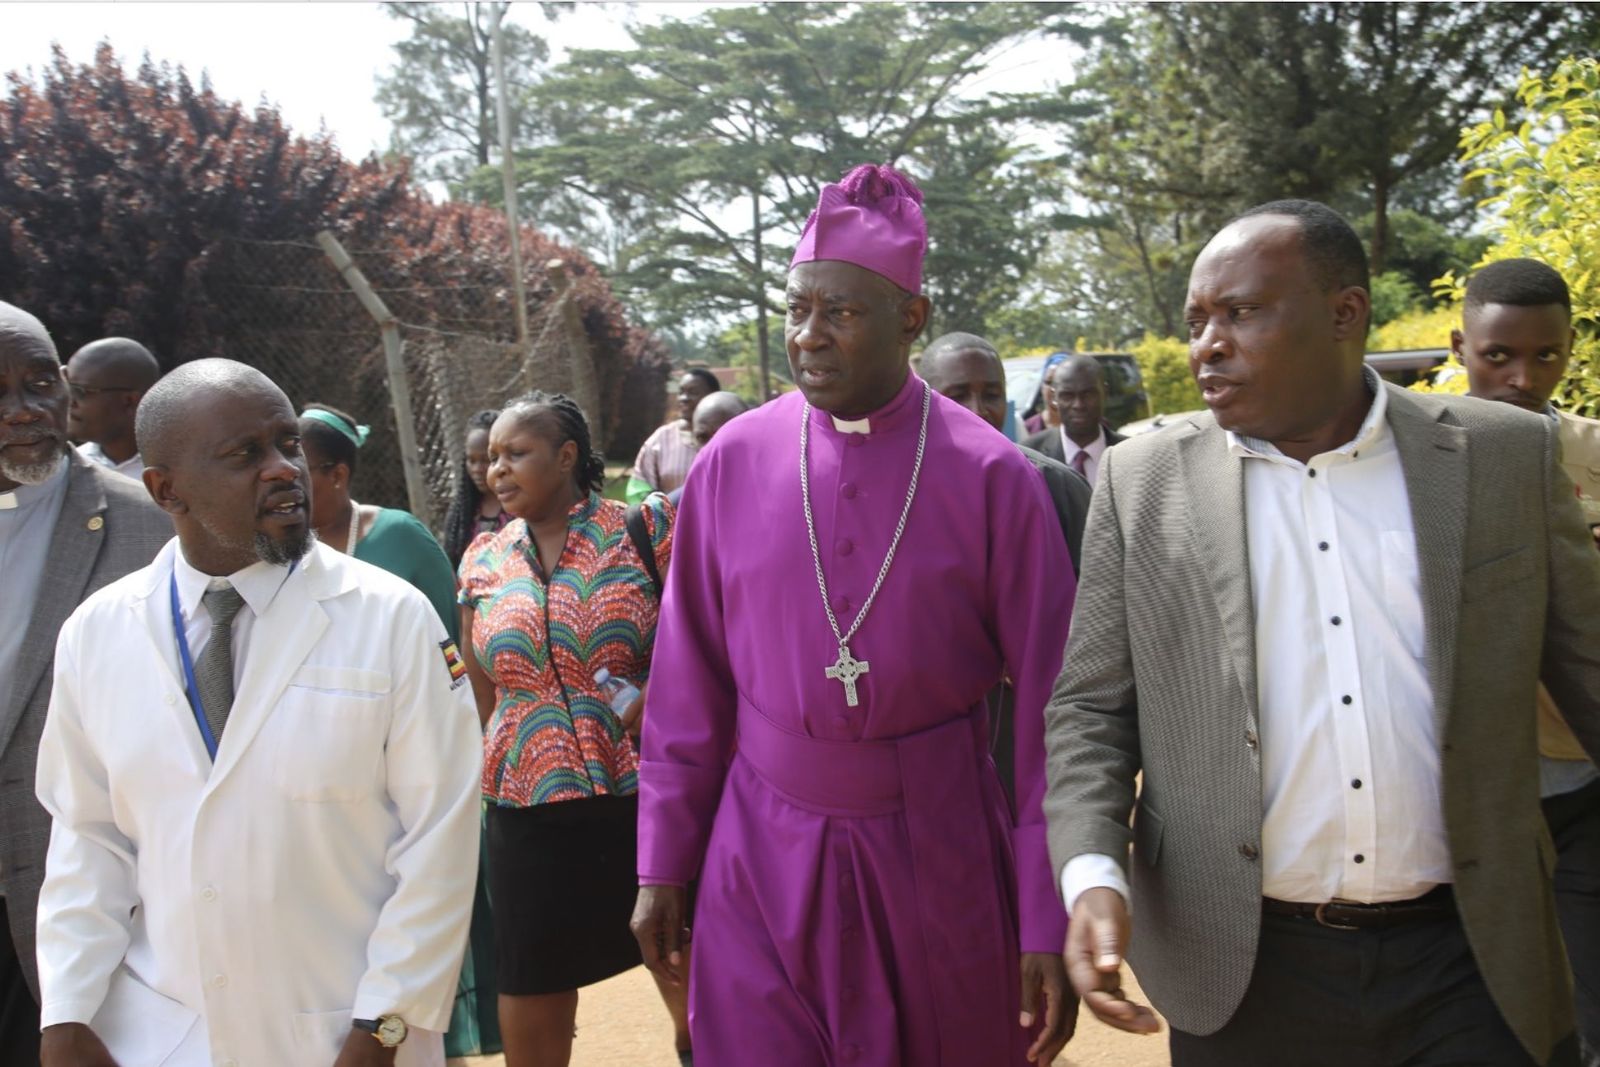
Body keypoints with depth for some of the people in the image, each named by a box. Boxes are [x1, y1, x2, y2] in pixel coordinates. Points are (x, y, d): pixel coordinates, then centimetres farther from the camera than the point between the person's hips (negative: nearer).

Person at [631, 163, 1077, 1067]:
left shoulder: (992, 476, -9)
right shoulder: (732, 462, -3)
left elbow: (1046, 708, -7)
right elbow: (688, 685, 3)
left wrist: (1050, 922, -7)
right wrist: (663, 864, 5)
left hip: (942, 854, -1)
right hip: (764, 854, 1)